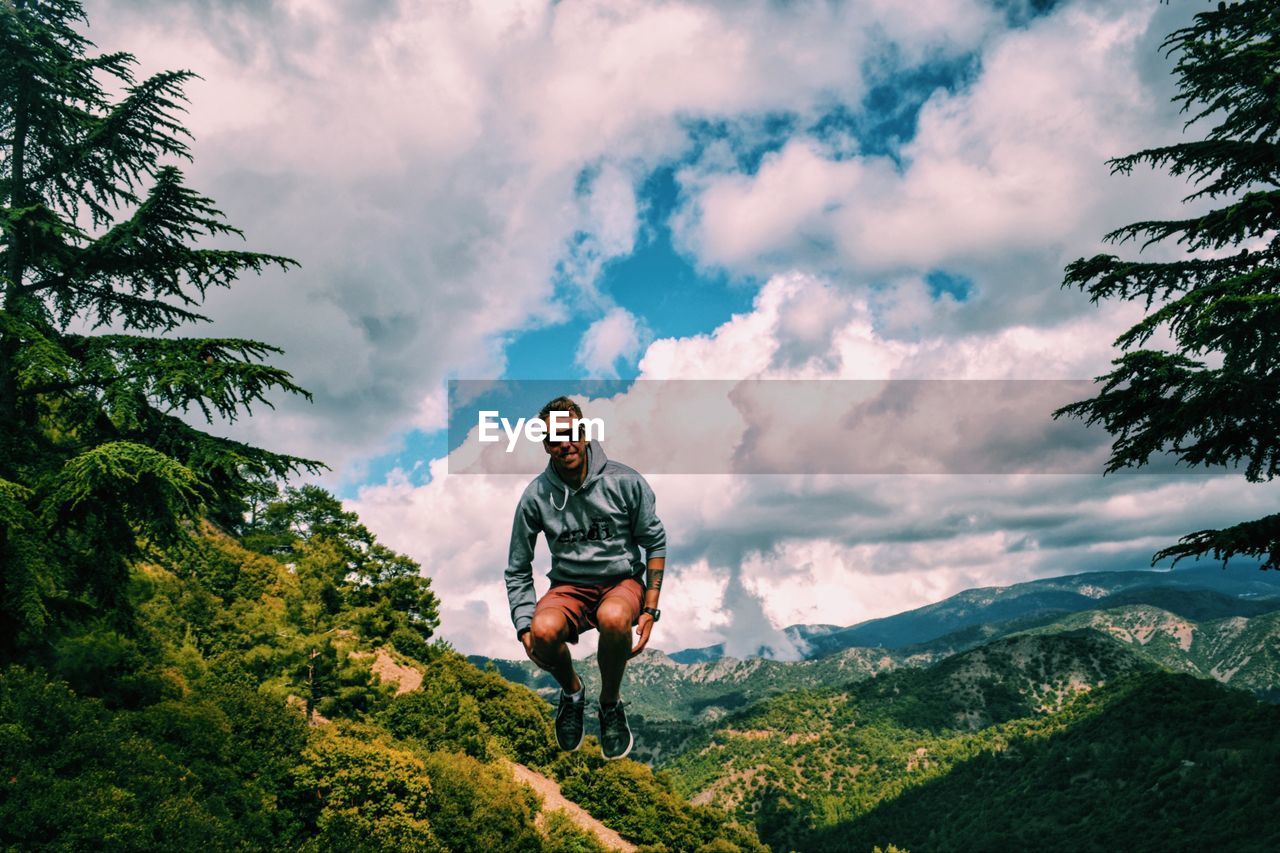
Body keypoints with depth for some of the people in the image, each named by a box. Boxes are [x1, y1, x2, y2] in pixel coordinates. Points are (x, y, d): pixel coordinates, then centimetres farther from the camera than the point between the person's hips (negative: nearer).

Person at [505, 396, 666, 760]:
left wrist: (650, 610, -6)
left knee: (613, 618, -38)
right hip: (569, 587, 1)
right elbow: (518, 569, 4)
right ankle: (572, 692, 4)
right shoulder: (536, 495, -6)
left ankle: (610, 703, -5)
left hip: (622, 581, -1)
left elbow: (656, 543, 1)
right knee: (544, 630, -33)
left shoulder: (625, 482, -9)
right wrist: (525, 627, -7)